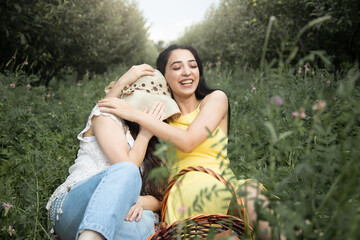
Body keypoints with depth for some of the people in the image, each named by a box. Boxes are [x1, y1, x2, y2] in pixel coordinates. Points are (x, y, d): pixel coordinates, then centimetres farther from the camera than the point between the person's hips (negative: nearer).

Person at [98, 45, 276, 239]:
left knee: (251, 190, -36)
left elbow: (187, 141, -7)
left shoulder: (216, 98, 10)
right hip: (182, 192, 0)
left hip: (222, 185, 0)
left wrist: (135, 115, -4)